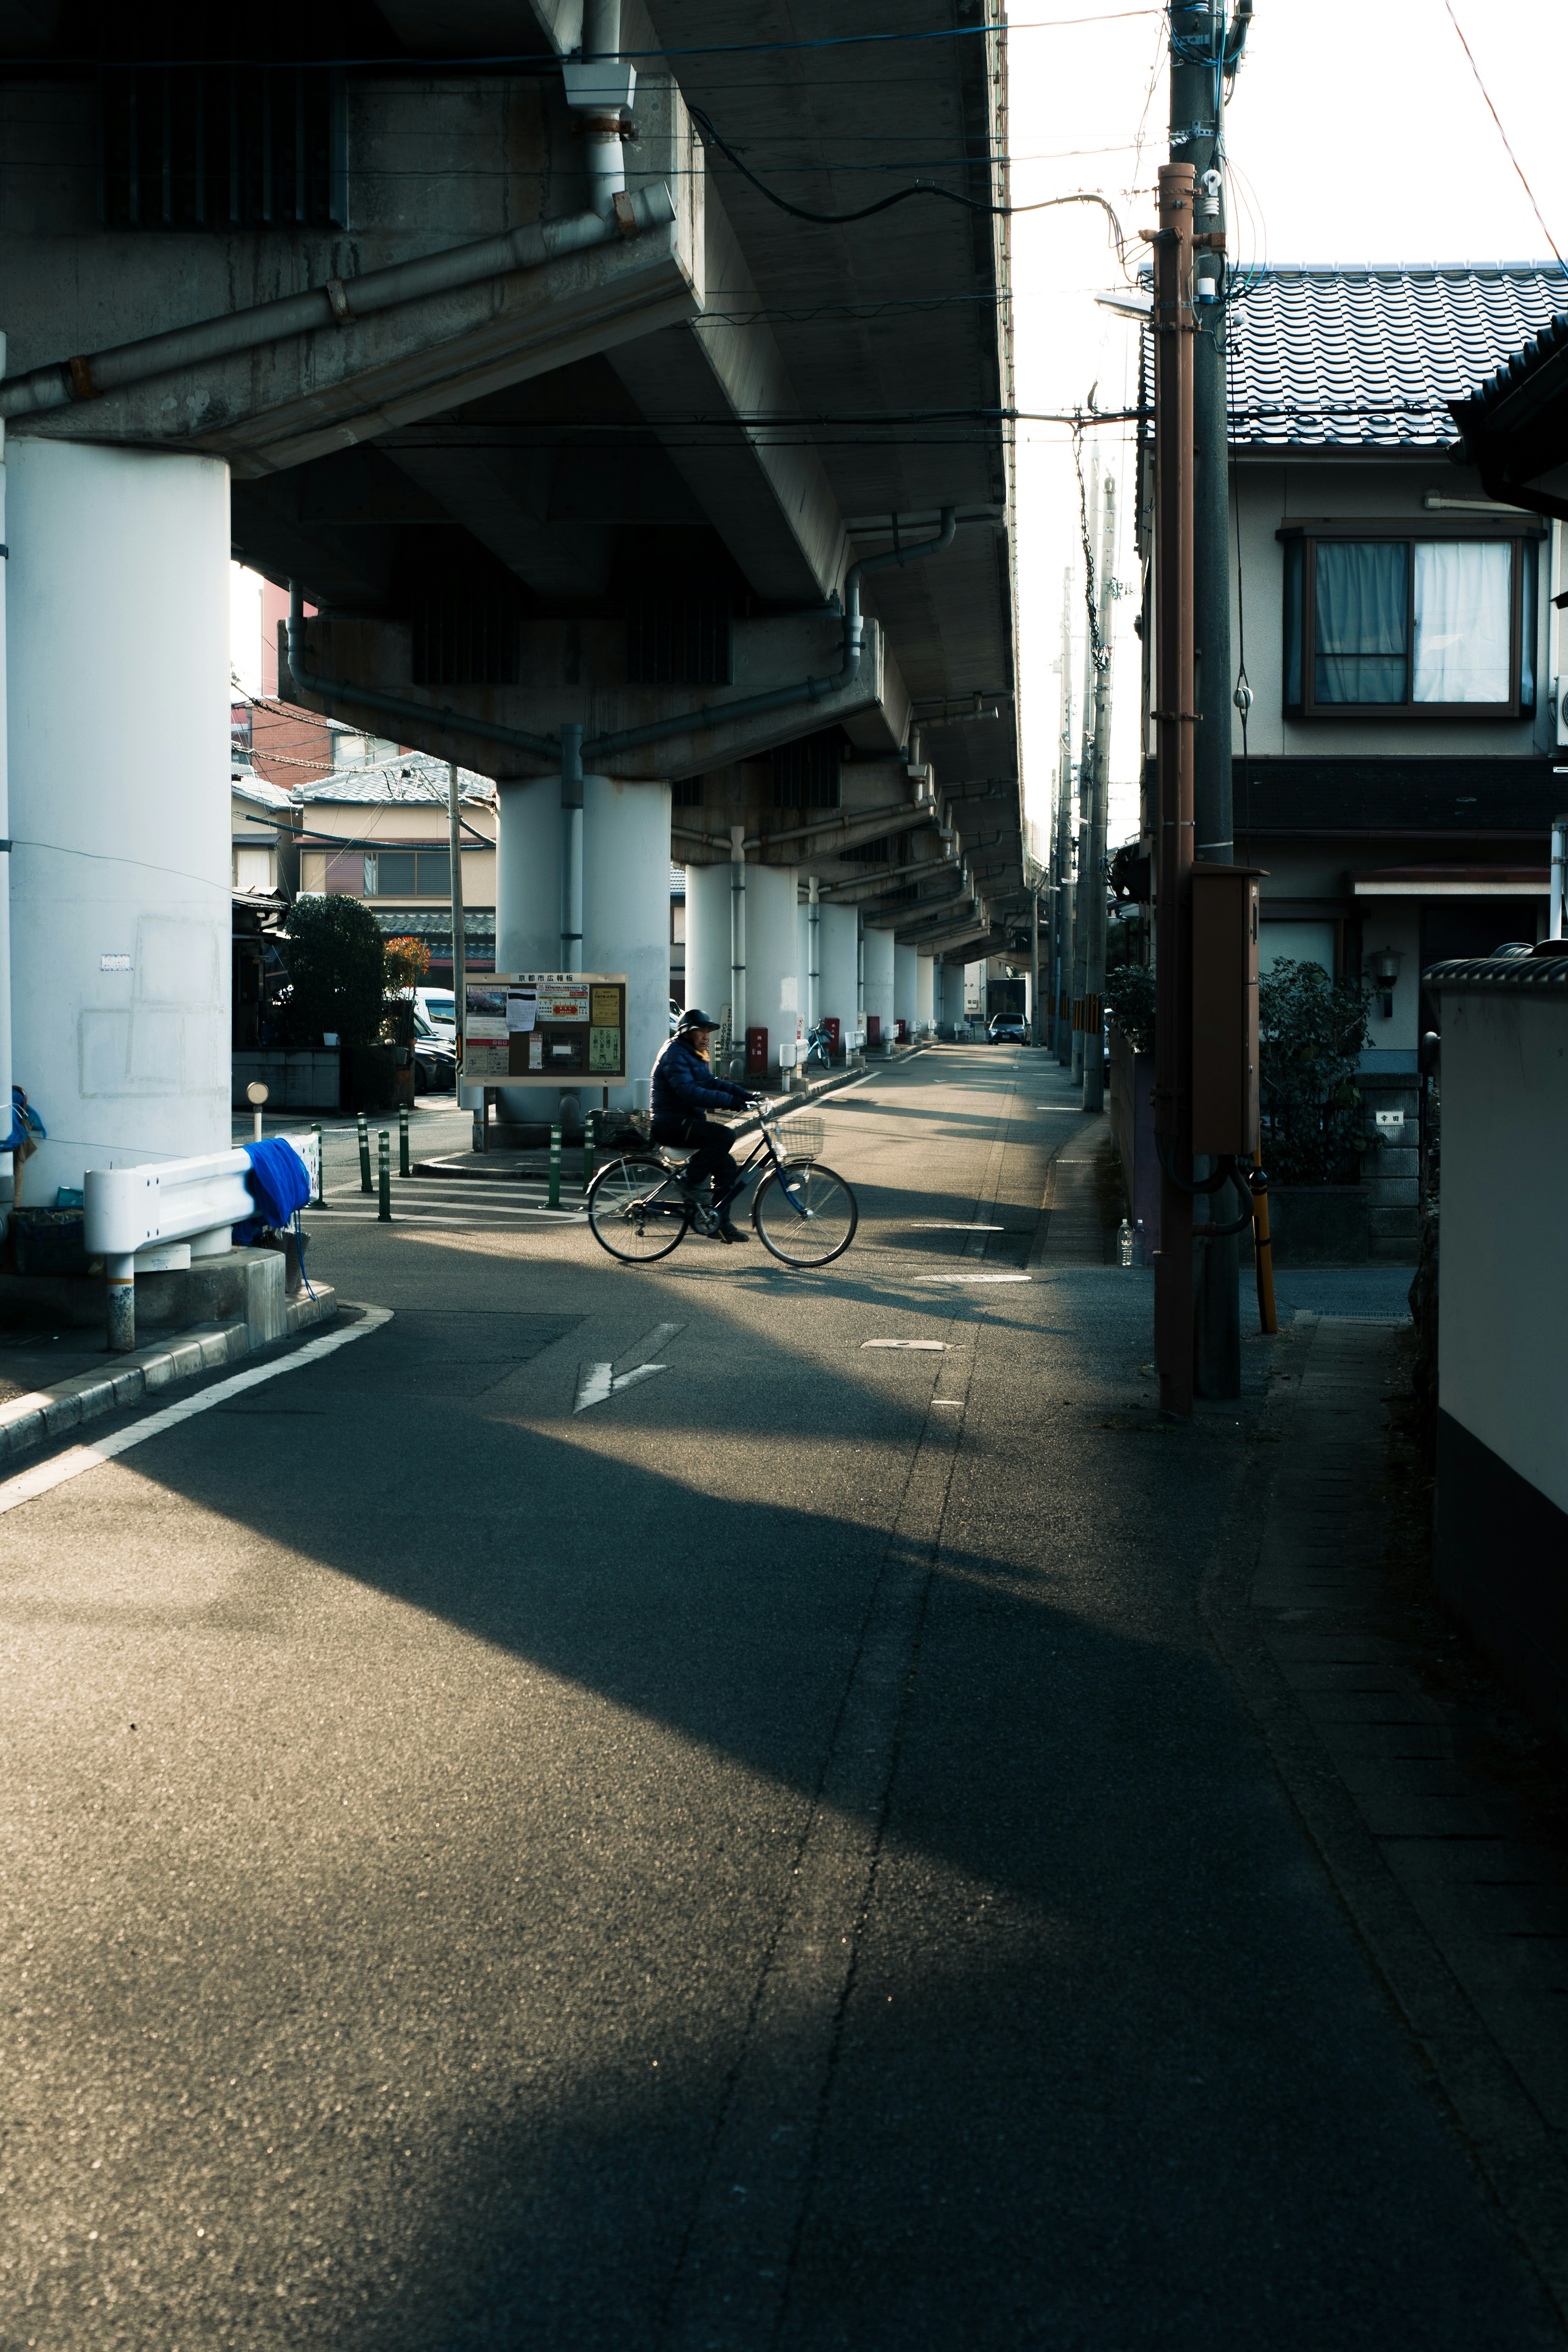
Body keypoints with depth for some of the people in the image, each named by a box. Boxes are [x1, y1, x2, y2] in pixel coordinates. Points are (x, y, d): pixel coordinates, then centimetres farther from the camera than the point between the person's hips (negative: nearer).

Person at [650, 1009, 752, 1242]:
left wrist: (742, 1094, 0)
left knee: (726, 1166, 4)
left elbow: (711, 1083, 16)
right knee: (723, 1136, -28)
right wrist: (729, 1101, -31)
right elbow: (689, 1092, -27)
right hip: (670, 1124, -10)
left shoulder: (694, 1055, 19)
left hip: (685, 1121, 10)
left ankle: (720, 1222, 9)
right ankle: (690, 1179, -15)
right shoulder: (675, 1054, -15)